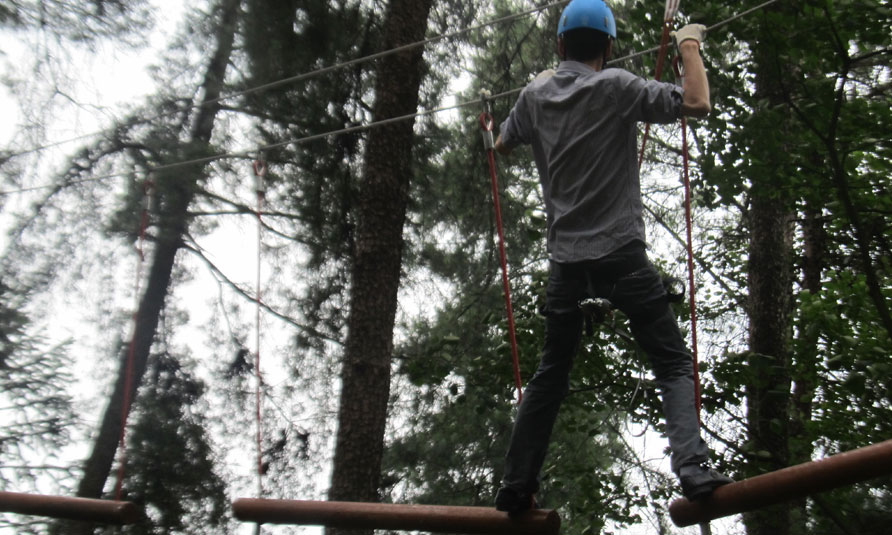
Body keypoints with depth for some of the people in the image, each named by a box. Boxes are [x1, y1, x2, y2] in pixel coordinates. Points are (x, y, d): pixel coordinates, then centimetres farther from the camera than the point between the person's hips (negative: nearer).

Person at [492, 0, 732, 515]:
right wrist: (690, 45, 4)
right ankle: (693, 467, -16)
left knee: (551, 373, 15)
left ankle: (517, 486, 20)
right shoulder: (616, 87, -5)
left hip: (566, 259, 5)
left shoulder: (536, 96, 9)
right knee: (674, 362, 2)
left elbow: (503, 144, 27)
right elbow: (697, 104, -11)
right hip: (621, 253, -4)